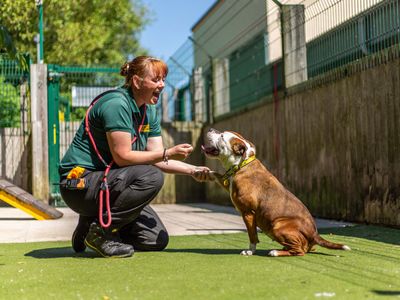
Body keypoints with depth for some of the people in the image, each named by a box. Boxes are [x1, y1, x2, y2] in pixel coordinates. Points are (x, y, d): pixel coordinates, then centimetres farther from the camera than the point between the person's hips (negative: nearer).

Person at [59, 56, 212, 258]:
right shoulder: (116, 104, -20)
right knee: (151, 177, -30)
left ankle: (94, 220, 15)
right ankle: (100, 230, -18)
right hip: (81, 183, -9)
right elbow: (122, 156, -25)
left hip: (105, 183, 9)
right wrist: (168, 153, -24)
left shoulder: (149, 112, 9)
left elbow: (157, 159, 5)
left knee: (157, 240, 3)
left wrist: (192, 170, -9)